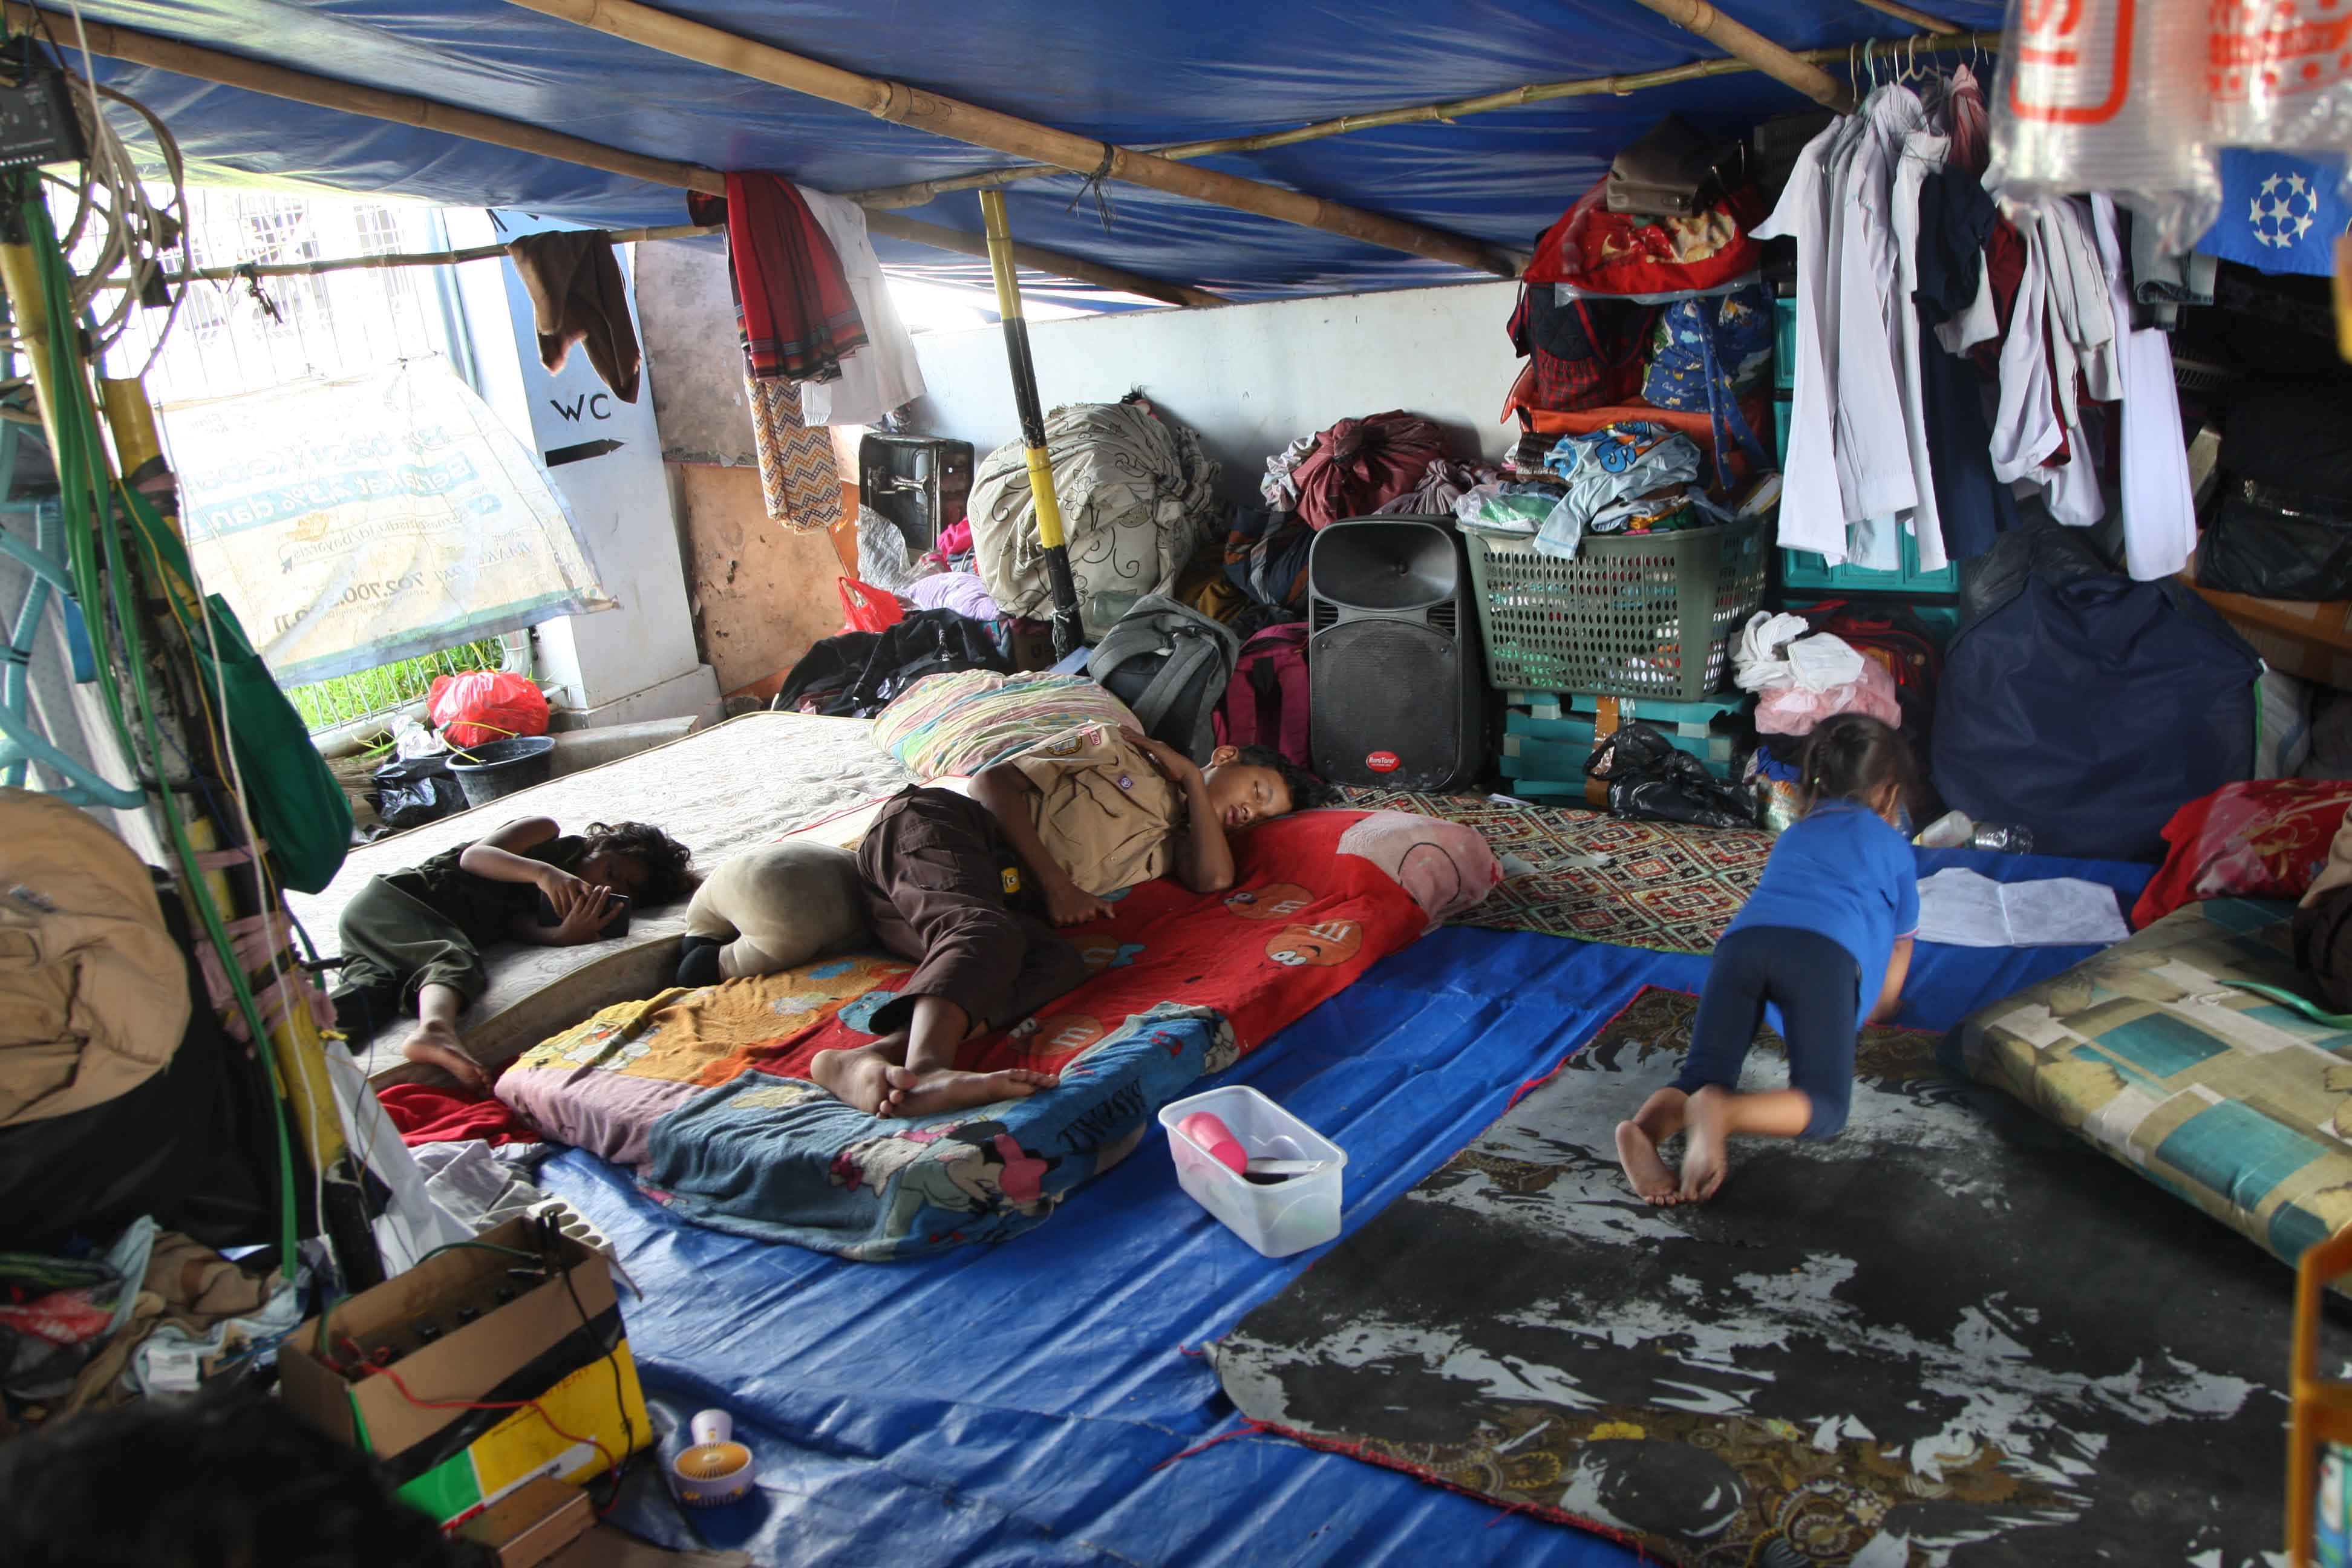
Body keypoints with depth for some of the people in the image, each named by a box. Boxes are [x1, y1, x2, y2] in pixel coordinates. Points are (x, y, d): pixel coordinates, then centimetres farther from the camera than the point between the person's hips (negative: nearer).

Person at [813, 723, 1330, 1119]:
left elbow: (1214, 877, 4)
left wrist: (1190, 777, 14)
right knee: (986, 932, -35)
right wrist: (1054, 882, -7)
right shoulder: (1119, 749, 14)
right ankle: (924, 1071, -65)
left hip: (995, 895, 4)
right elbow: (993, 781, 5)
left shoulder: (1172, 842, 29)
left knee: (1060, 965, -27)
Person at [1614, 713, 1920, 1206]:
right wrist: (1876, 1011, 61)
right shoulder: (1893, 848, 30)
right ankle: (1722, 1113, -36)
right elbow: (1897, 953, 39)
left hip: (1744, 938, 4)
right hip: (1823, 950, -4)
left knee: (1703, 1078, -1)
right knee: (1823, 1108, -5)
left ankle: (1644, 1128, -34)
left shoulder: (1796, 833, 40)